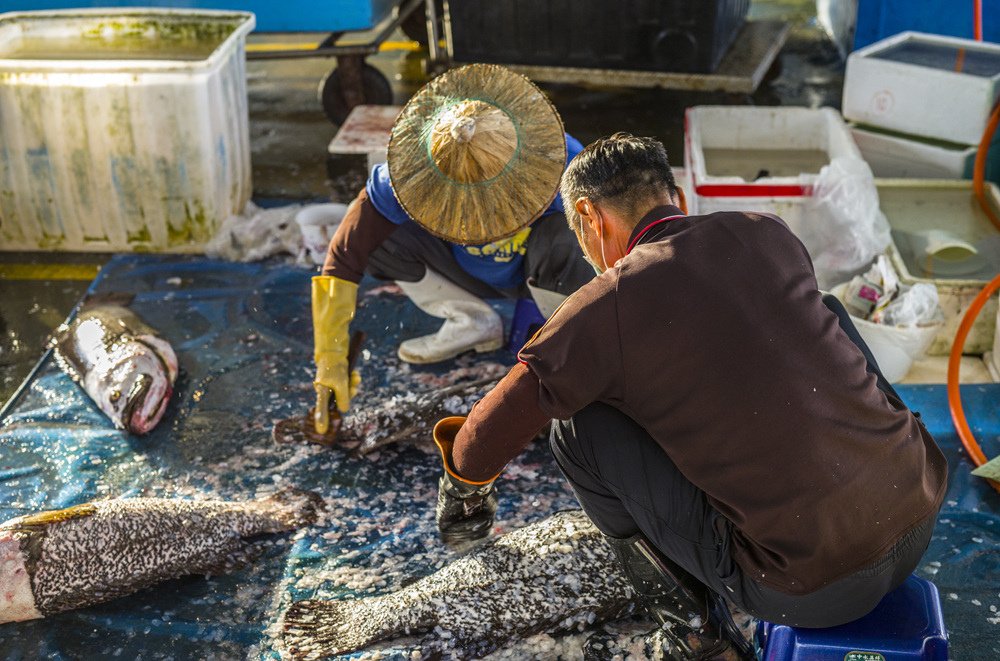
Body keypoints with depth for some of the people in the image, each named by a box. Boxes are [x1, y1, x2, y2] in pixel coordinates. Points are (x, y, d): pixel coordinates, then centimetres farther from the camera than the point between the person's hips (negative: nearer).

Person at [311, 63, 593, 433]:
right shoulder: (409, 173, -30)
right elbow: (343, 259, -27)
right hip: (471, 274, 3)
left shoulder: (558, 162, -35)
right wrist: (330, 360, -30)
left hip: (540, 272, -2)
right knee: (377, 240, -22)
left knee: (560, 238, -38)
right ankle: (473, 323, 0)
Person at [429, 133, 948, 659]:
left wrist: (464, 493, 23)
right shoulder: (770, 234, 8)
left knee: (578, 426, 3)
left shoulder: (607, 305, -8)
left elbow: (486, 440, -1)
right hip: (924, 518, 6)